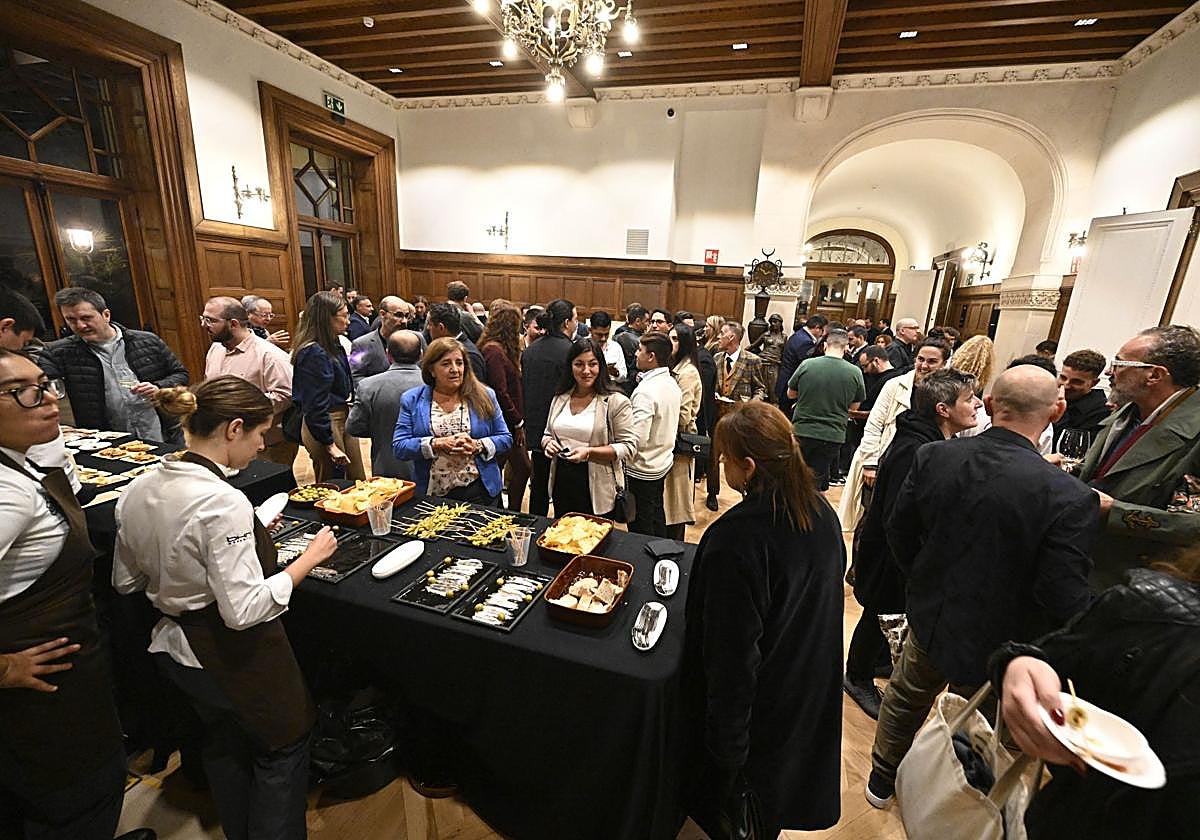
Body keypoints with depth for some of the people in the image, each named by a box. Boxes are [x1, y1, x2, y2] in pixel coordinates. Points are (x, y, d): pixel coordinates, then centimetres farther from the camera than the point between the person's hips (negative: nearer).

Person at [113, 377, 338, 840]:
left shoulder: (137, 490, -6)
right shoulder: (223, 502, -31)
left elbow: (125, 581, 7)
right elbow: (243, 610, -29)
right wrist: (309, 558, -20)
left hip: (173, 649, 8)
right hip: (235, 659, -8)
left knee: (223, 745, 32)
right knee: (283, 747, 19)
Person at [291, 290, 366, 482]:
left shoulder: (333, 345, 6)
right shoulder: (314, 353, -20)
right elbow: (314, 406, -21)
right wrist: (330, 444, -18)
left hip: (343, 418, 9)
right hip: (324, 424, -9)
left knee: (359, 481, 15)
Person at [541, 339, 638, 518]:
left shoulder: (617, 402, -10)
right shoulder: (560, 399, 8)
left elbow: (628, 446, -12)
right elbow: (548, 434, 19)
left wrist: (589, 452, -22)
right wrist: (548, 443, -5)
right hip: (562, 485, 5)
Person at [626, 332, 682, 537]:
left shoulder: (646, 390, -25)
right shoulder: (672, 383, 2)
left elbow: (638, 438, -29)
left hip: (642, 469, -9)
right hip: (663, 462, 9)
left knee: (641, 527, 8)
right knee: (657, 516, 24)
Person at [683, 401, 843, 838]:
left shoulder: (734, 539, -34)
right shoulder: (822, 512, -9)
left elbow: (732, 653, -27)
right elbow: (828, 594, 6)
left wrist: (725, 747, -13)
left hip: (755, 710, -7)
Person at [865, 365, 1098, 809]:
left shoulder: (933, 456, -17)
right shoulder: (1069, 498, -28)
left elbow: (899, 531, -5)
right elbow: (1065, 600, -23)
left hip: (929, 617, 3)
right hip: (997, 643, -3)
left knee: (905, 700, 28)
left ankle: (881, 780, 51)